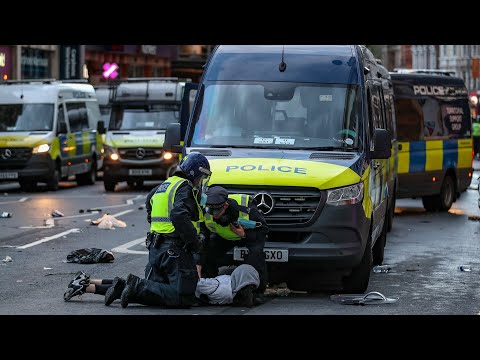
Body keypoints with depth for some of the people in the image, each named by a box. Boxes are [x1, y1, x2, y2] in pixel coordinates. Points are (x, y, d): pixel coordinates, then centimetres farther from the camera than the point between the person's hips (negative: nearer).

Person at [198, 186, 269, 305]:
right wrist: (199, 263, -25)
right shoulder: (207, 214, -28)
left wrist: (244, 234, -39)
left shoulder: (246, 209, -40)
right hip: (225, 236, 4)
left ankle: (258, 292, -19)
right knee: (210, 252, -15)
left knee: (255, 253, -31)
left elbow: (263, 229, -24)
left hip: (252, 234, -4)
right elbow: (203, 241, -17)